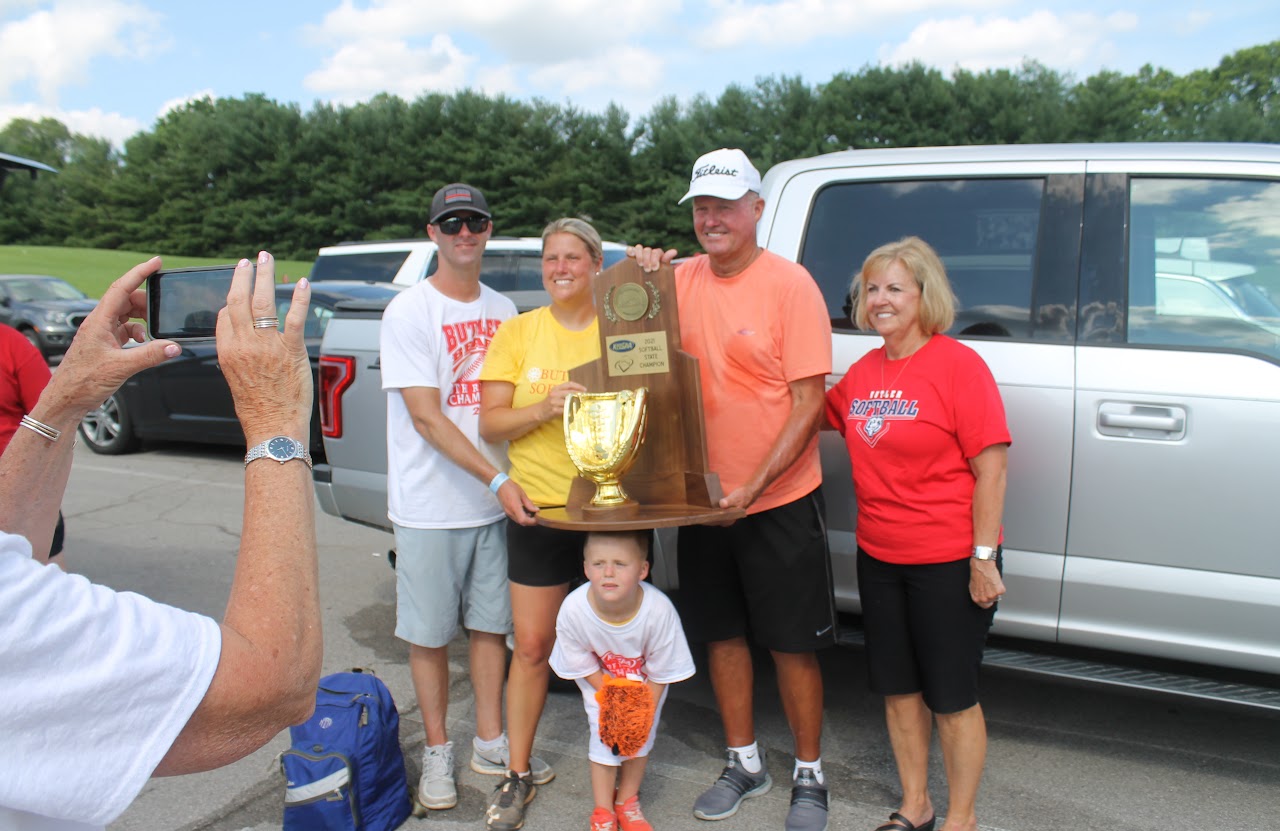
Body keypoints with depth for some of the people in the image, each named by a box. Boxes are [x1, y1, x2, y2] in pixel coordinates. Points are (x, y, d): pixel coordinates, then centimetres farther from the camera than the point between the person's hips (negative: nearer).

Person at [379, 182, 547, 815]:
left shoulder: (502, 310, 9)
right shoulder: (409, 312, -9)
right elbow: (426, 416, -15)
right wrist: (496, 481, -20)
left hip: (497, 501, 5)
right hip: (430, 507, -5)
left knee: (491, 623, 13)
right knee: (430, 635, 7)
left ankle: (490, 744, 28)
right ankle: (437, 752, 25)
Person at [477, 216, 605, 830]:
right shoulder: (518, 331, 3)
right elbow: (491, 424, -1)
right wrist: (545, 407, -17)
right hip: (540, 507, 0)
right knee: (533, 646, 7)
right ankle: (519, 774, 25)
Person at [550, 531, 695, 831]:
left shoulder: (658, 610, -38)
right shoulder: (573, 609, -37)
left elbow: (660, 673, -19)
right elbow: (584, 666, -16)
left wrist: (644, 712, -16)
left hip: (646, 680, 0)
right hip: (600, 677, 0)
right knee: (604, 734, -6)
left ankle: (627, 801, 26)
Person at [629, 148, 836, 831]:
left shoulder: (790, 285, -11)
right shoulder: (682, 278, 3)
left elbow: (808, 404, -13)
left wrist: (754, 485, -20)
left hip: (778, 502, -5)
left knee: (792, 644, 6)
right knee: (722, 633, 16)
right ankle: (744, 763, 35)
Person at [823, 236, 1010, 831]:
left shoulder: (958, 364, -13)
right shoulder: (863, 371, 6)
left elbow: (991, 468, -14)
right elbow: (821, 415, 25)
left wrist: (983, 558, -17)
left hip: (949, 563, -6)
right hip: (878, 558, 7)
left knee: (951, 697, 6)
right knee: (897, 687, 17)